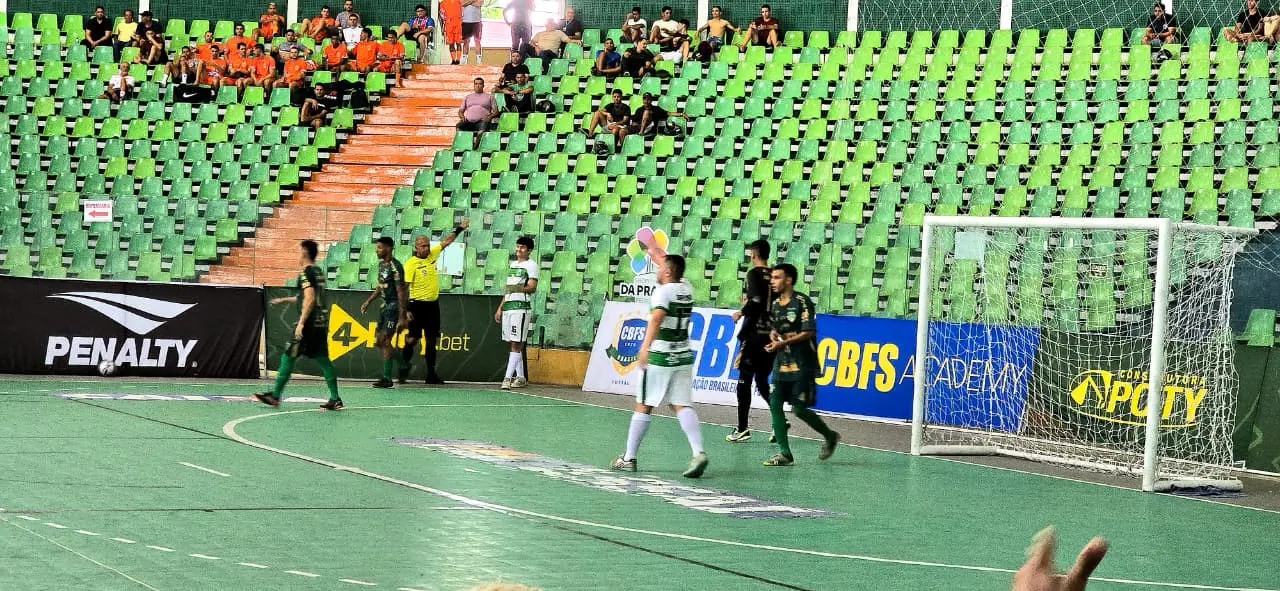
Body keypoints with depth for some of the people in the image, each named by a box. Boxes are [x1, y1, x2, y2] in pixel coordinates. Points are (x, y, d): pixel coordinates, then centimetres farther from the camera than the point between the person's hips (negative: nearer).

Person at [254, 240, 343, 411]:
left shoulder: (306, 273, -10)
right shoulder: (319, 272, 16)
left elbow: (310, 299, -21)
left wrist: (301, 323, -22)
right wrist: (284, 299, 37)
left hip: (309, 324, -8)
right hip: (321, 324, 8)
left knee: (288, 357, -1)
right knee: (322, 359, 8)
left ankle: (275, 395, 2)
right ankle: (335, 398, 2)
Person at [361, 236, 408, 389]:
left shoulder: (395, 267, -17)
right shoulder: (381, 264, 12)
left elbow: (401, 292, -20)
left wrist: (402, 317, -23)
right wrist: (368, 301, 18)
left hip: (394, 306, -10)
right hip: (385, 306, 10)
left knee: (385, 340, -12)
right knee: (378, 341, 11)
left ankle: (387, 379, -7)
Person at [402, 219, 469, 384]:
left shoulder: (432, 254, 7)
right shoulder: (410, 264, -12)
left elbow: (446, 242, 19)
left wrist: (459, 229, 17)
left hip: (433, 304, 6)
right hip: (417, 304, -6)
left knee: (431, 340, 9)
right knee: (412, 339, -7)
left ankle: (431, 374, 14)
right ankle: (403, 371, 4)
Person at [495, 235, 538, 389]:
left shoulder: (531, 265, -3)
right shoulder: (513, 264, 21)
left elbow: (533, 287, -13)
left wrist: (519, 289, -31)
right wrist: (500, 308, 24)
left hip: (520, 307, -8)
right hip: (508, 306, 8)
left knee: (516, 344, -12)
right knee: (513, 344, 9)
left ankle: (507, 378, -19)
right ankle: (520, 378, 14)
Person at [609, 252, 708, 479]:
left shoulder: (663, 291, -12)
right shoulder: (687, 289, 10)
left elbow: (657, 317, -30)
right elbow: (674, 269, 31)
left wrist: (645, 346, -38)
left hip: (659, 358, -6)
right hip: (683, 357, 6)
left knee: (643, 407, 5)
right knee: (682, 406, 0)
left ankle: (628, 458, 13)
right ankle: (699, 452, -20)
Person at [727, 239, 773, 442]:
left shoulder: (754, 273, -8)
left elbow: (756, 300, -20)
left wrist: (741, 312, -4)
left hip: (754, 334, -6)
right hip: (771, 336, 6)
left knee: (744, 380, 1)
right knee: (762, 381, 16)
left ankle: (742, 429, 0)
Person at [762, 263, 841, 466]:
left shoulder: (802, 302, -11)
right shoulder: (776, 303, 11)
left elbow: (809, 332, -16)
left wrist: (783, 342, -20)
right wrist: (773, 337, -1)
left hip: (802, 365, -7)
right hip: (782, 363, 7)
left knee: (799, 409, -8)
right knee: (775, 404, -2)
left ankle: (829, 436, 17)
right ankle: (785, 454, 3)